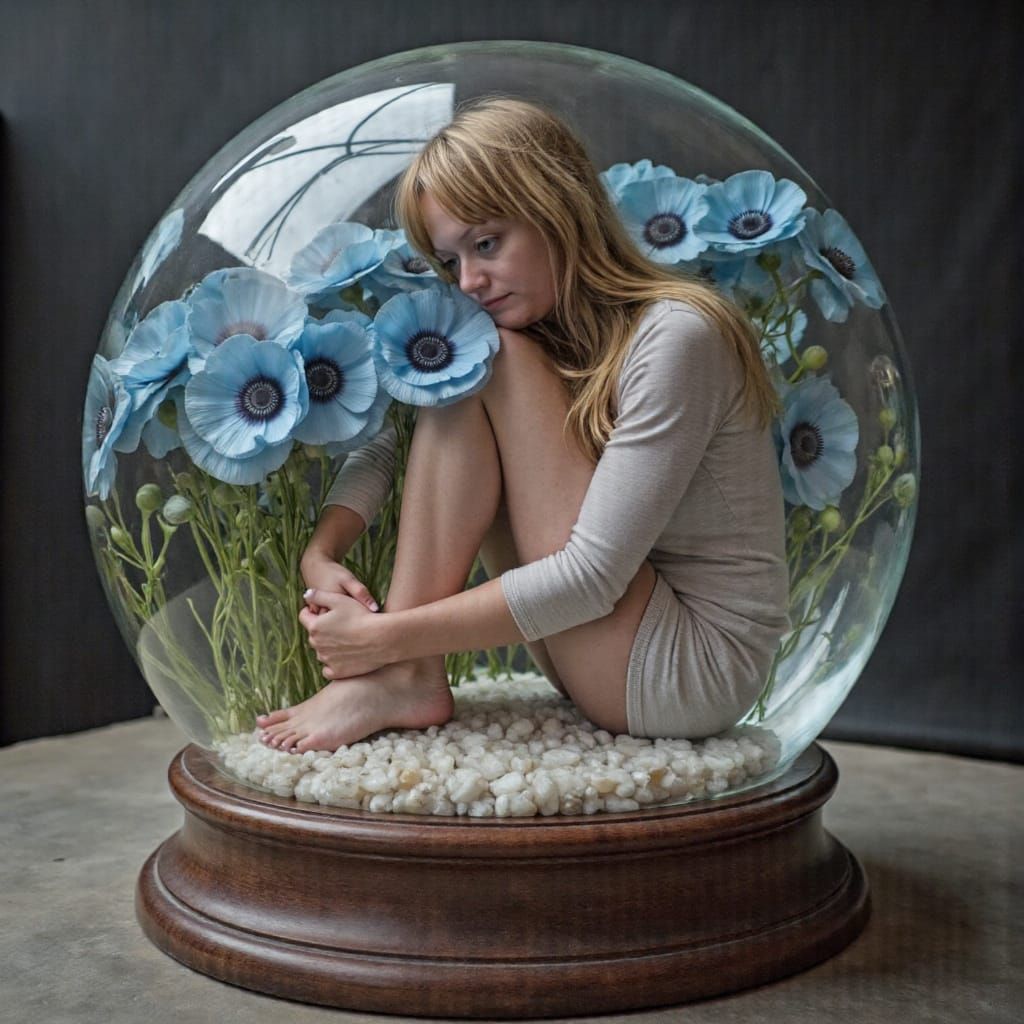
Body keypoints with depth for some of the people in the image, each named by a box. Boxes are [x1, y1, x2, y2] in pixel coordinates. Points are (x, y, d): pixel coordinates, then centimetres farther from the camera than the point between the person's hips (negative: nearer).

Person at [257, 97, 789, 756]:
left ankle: (400, 669, -16)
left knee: (488, 356, -16)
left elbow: (591, 577, -24)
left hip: (697, 671, -8)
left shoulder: (674, 335, -19)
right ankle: (408, 678, -11)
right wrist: (323, 552, -15)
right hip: (613, 663, 8)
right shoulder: (544, 336, 6)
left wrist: (388, 636, -22)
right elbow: (387, 438, 4)